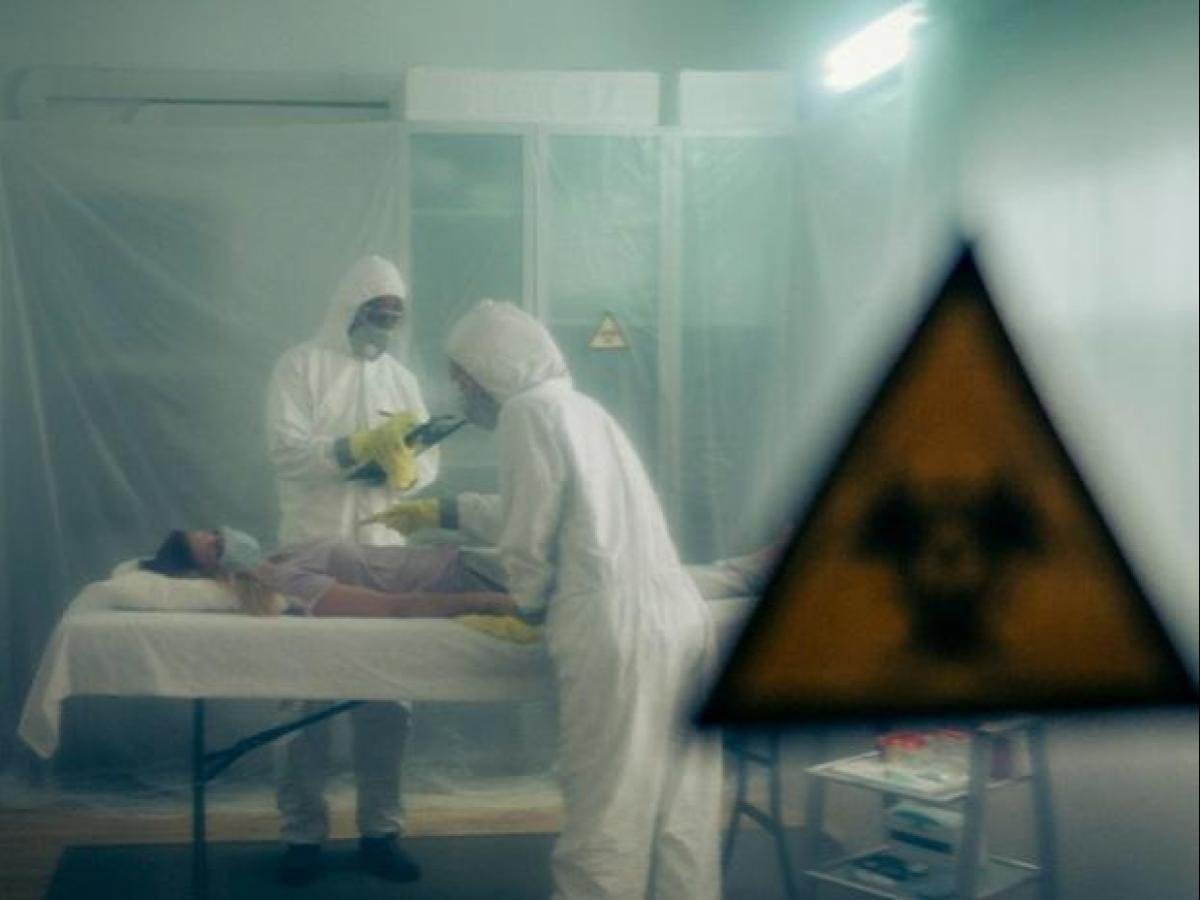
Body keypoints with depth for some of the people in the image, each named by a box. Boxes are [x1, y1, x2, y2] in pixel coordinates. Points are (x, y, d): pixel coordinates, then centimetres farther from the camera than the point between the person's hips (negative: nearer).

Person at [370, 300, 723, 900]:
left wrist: (528, 607, 14)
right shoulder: (577, 406, 22)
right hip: (680, 619, 8)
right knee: (678, 815, 12)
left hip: (618, 631, -8)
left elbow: (528, 540, -5)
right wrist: (444, 511, 44)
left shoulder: (528, 410, -3)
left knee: (607, 817, -1)